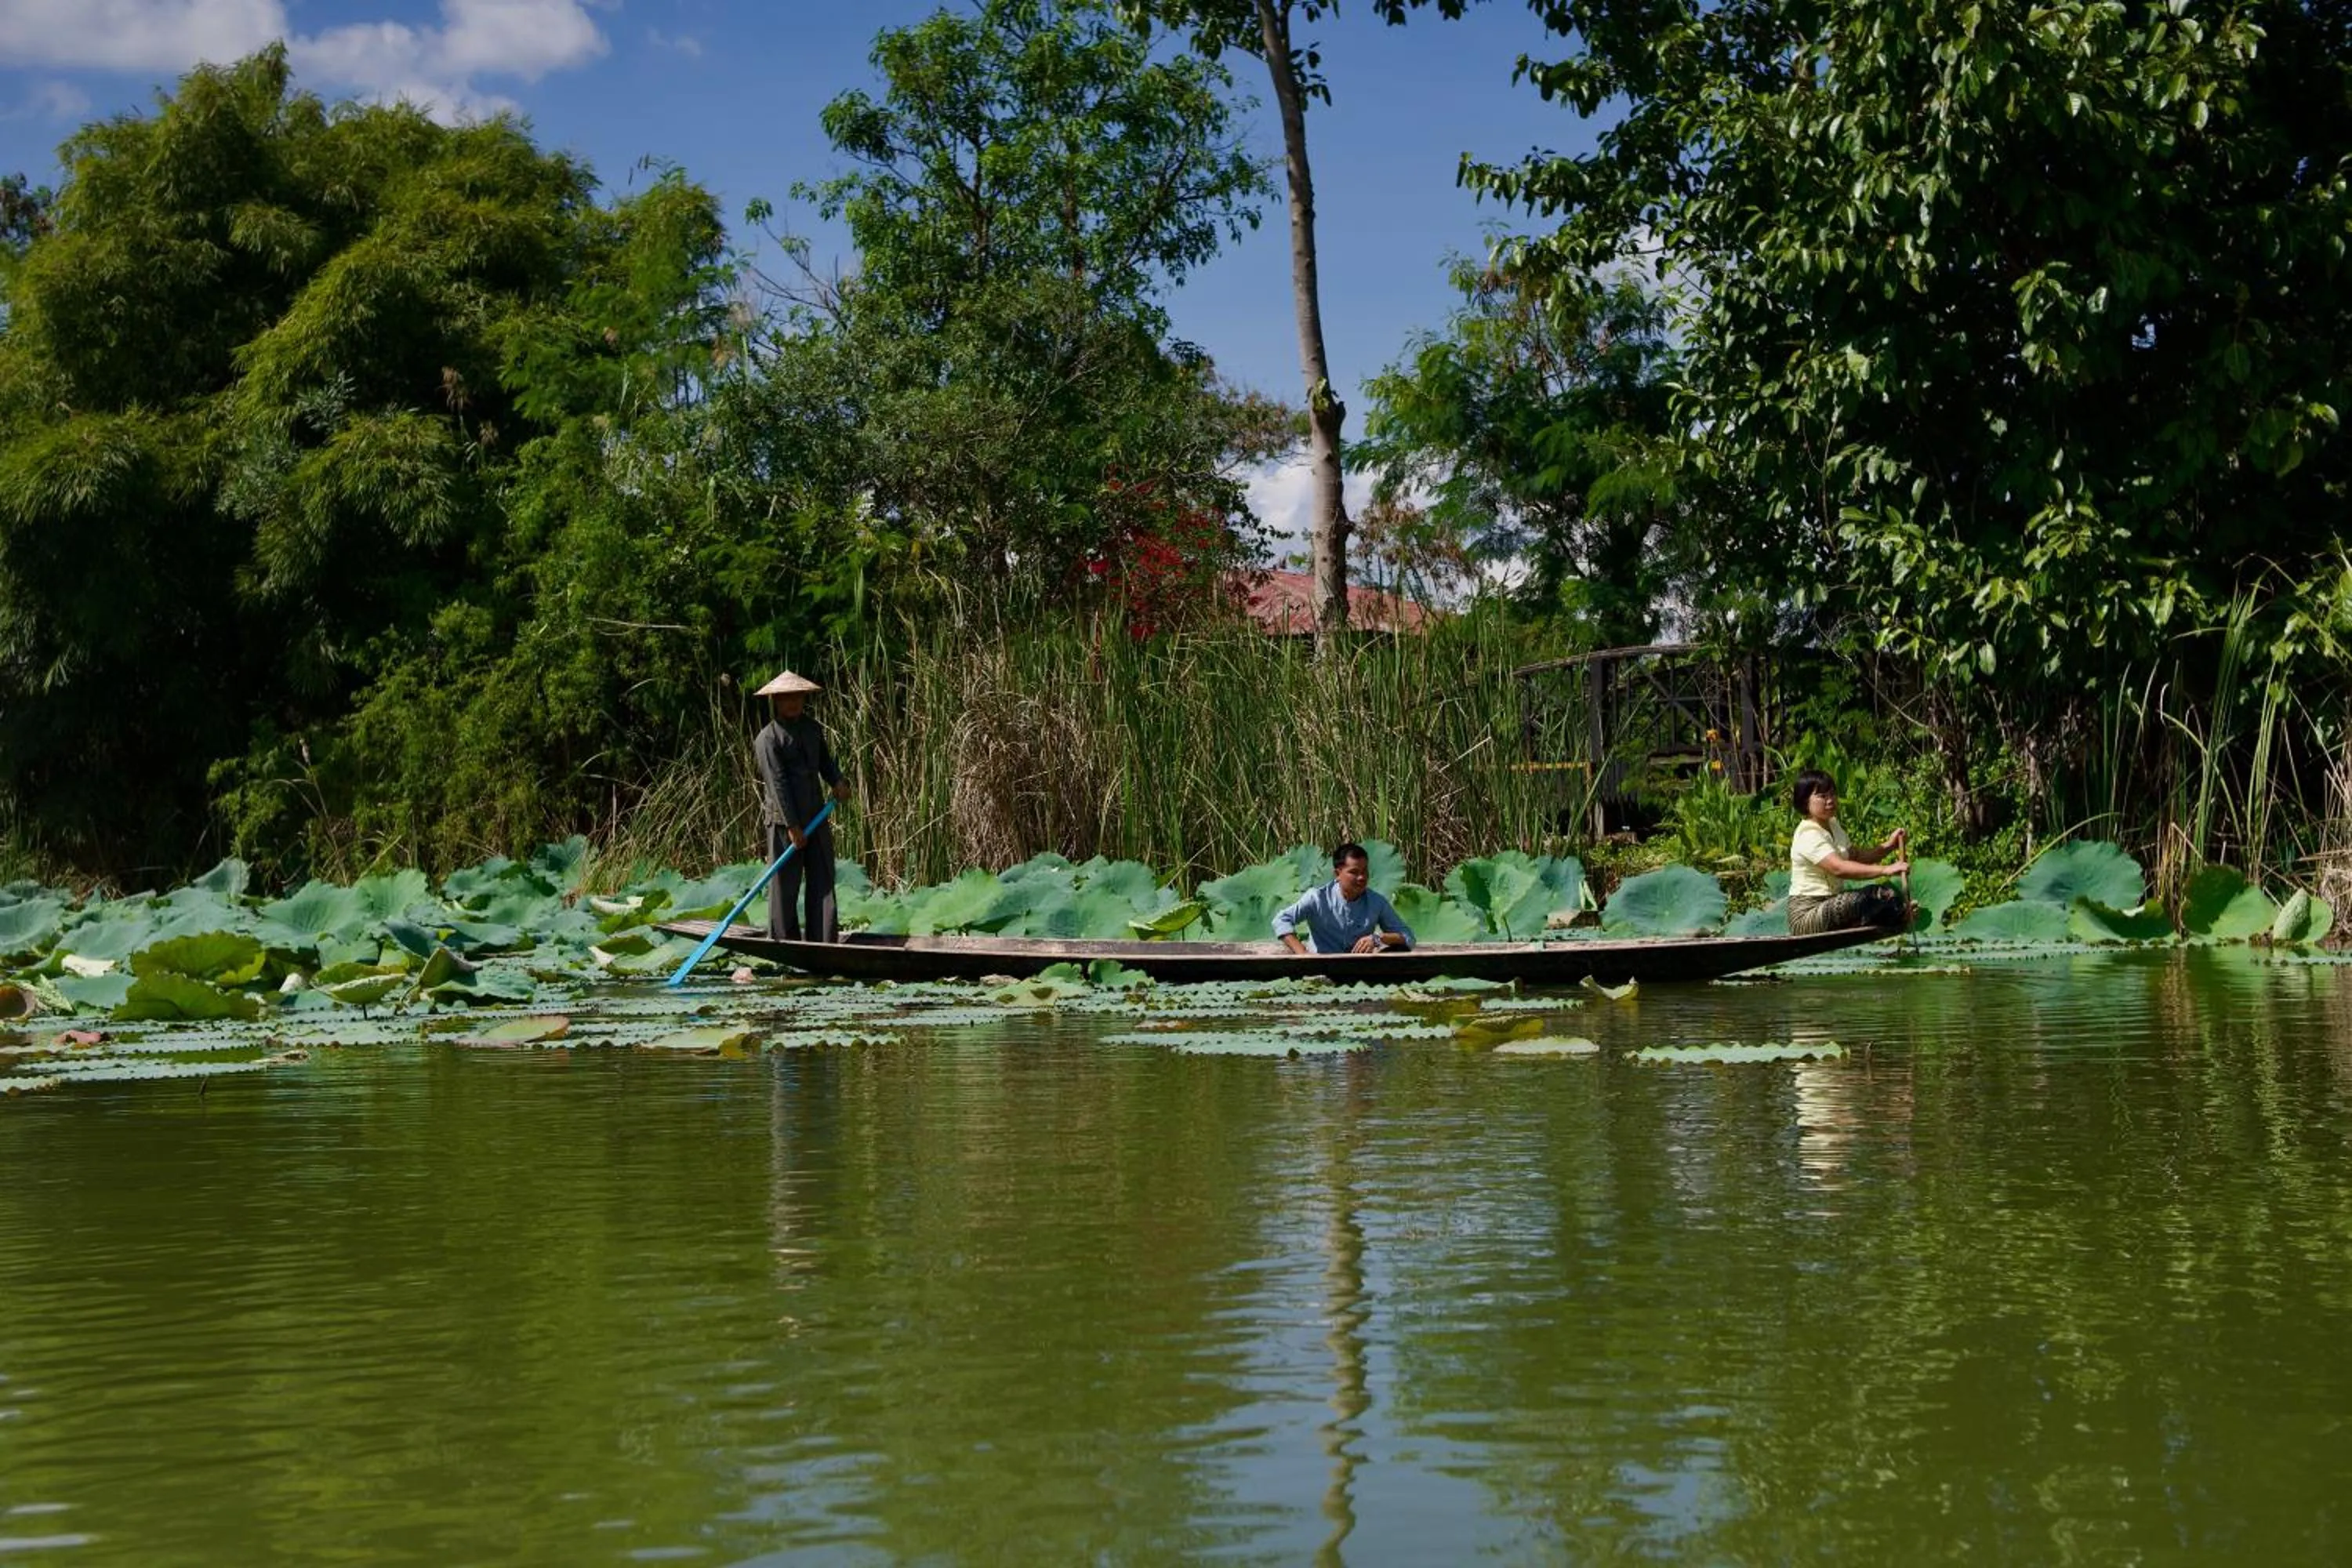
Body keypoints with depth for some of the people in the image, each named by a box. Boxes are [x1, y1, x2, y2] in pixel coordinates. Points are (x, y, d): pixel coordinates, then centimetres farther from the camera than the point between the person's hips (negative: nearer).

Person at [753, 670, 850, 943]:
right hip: (784, 822, -6)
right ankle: (785, 947, 4)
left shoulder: (813, 729, 12)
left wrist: (838, 782, 0)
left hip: (817, 818, 6)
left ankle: (825, 943, 4)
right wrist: (792, 826, -18)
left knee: (823, 881, 3)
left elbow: (825, 761, 23)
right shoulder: (768, 739, -10)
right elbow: (778, 783, -14)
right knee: (785, 886, -1)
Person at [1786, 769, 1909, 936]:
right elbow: (1839, 868, -32)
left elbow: (1856, 857, 14)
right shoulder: (1809, 836, -19)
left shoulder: (1833, 827, 14)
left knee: (1888, 895, -3)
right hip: (1807, 915, -10)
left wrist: (1888, 847, -3)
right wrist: (1885, 870, -38)